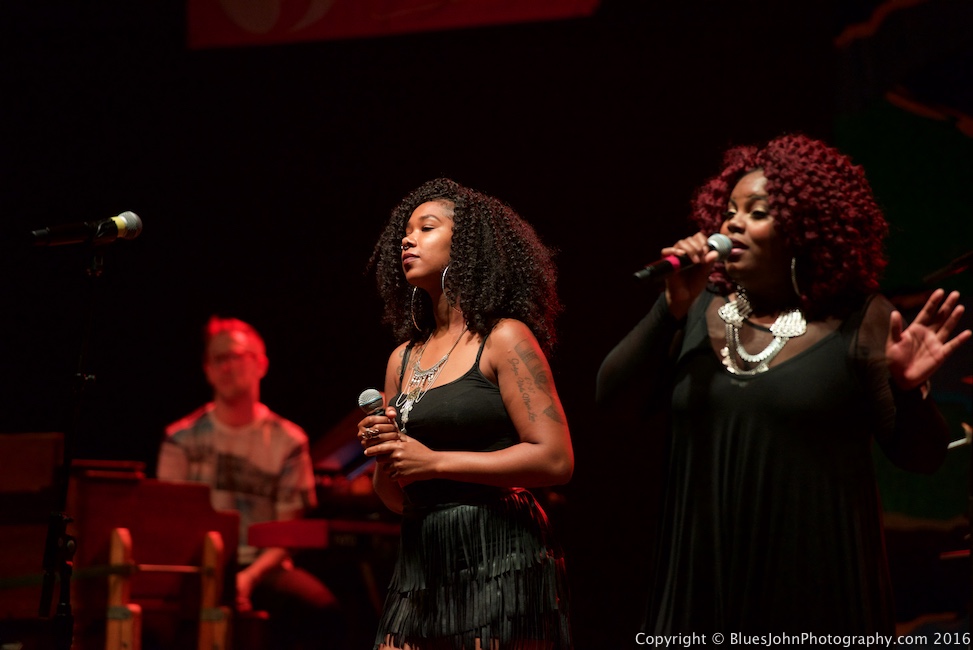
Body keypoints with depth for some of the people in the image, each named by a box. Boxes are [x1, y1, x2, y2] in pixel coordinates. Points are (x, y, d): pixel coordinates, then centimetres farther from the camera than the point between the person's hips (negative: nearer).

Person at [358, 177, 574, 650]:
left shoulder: (504, 340, -3)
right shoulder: (403, 359, 15)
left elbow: (555, 459, -13)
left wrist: (434, 462, -12)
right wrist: (382, 454, -3)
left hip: (499, 561, -6)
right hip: (421, 568, 6)